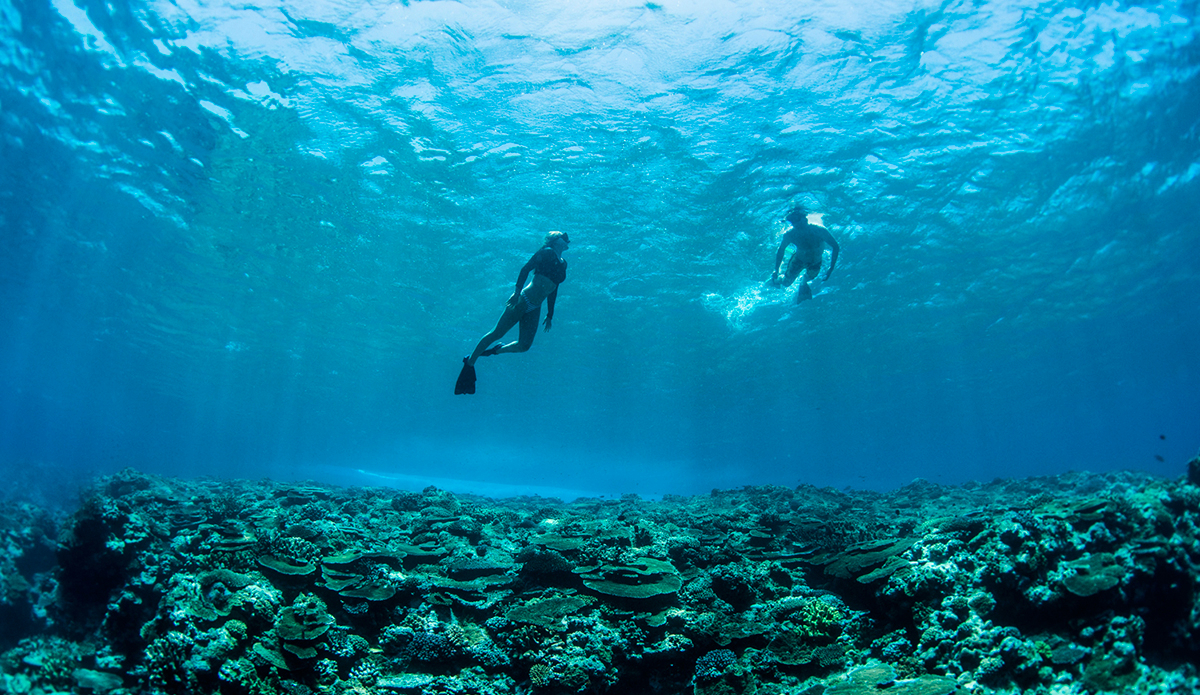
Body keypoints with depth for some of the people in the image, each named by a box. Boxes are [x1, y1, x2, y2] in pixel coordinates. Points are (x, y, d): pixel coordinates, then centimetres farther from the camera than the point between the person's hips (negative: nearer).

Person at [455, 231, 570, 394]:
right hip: (523, 300, -7)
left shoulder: (563, 264, 16)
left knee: (524, 346, -2)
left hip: (535, 309, 7)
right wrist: (517, 291, -23)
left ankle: (496, 350, 24)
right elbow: (525, 269, -11)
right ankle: (469, 363, 4)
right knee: (497, 333, -6)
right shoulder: (547, 252, -4)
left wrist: (550, 315, 18)